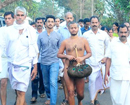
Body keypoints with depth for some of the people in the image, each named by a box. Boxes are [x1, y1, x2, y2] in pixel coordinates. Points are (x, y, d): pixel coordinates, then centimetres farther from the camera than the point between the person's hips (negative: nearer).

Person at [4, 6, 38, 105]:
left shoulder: (30, 30, 1)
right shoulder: (9, 30, 5)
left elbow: (34, 49, 2)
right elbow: (7, 48, 11)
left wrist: (35, 67, 1)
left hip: (24, 65, -3)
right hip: (12, 64, 3)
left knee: (21, 92, -8)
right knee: (17, 91, 10)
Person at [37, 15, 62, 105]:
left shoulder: (58, 35, 0)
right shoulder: (41, 35, 2)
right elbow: (38, 49, 6)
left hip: (54, 62, -2)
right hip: (44, 62, 3)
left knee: (53, 82, -16)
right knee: (46, 83, 15)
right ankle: (49, 97, 38)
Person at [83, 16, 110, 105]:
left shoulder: (104, 34, 6)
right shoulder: (86, 34, 3)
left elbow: (108, 47, 11)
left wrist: (106, 57, -1)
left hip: (101, 62, 2)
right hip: (90, 62, -1)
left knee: (101, 80, 4)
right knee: (92, 80, -7)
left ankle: (95, 97, 26)